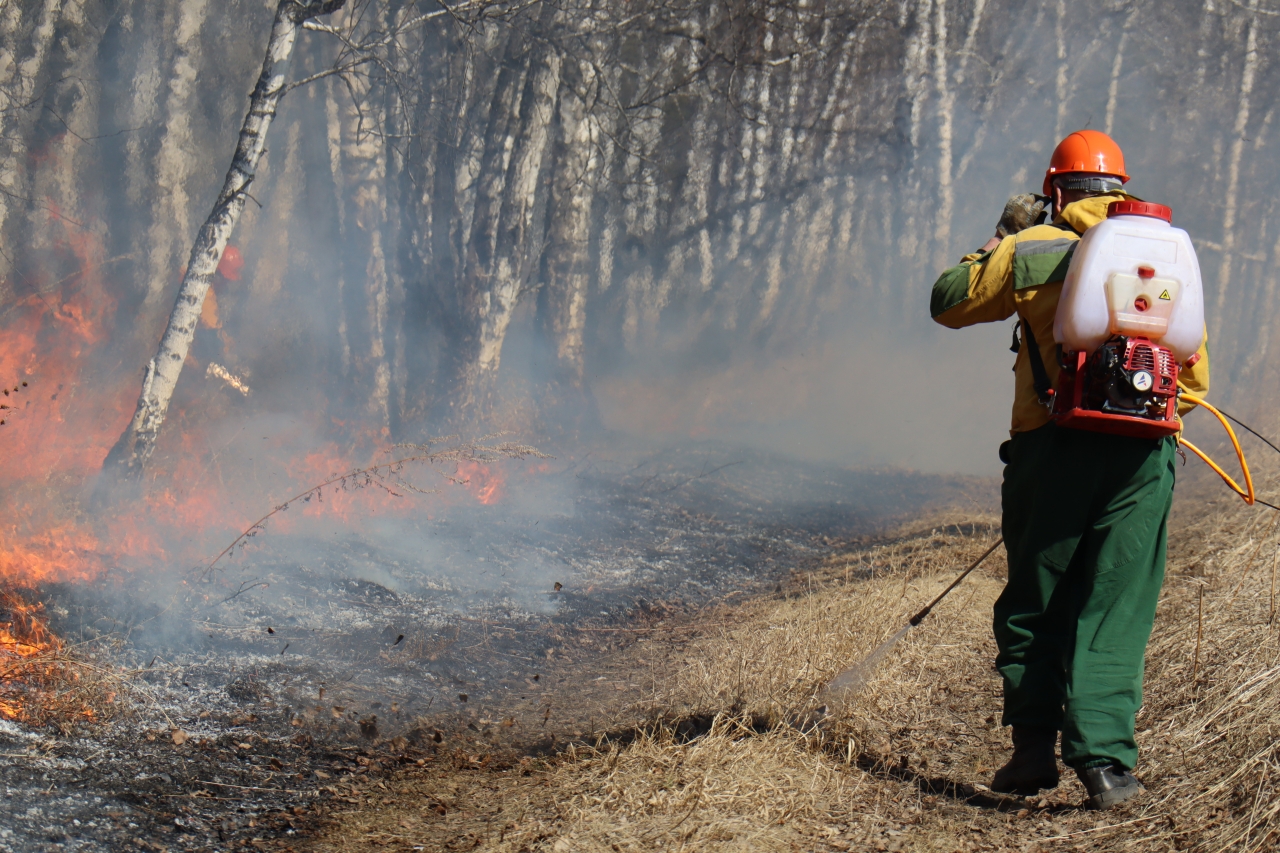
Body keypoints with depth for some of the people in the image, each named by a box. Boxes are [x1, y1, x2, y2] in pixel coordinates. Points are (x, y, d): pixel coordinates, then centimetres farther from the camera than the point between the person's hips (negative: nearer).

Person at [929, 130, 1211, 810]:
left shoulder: (1032, 251, 2)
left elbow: (947, 302, 12)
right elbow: (1196, 377, 16)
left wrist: (1002, 238, 21)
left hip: (1055, 447, -2)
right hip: (1144, 455, 2)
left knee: (1031, 607, 11)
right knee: (1115, 613, 5)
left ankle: (1034, 748, 8)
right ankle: (1105, 760, -5)